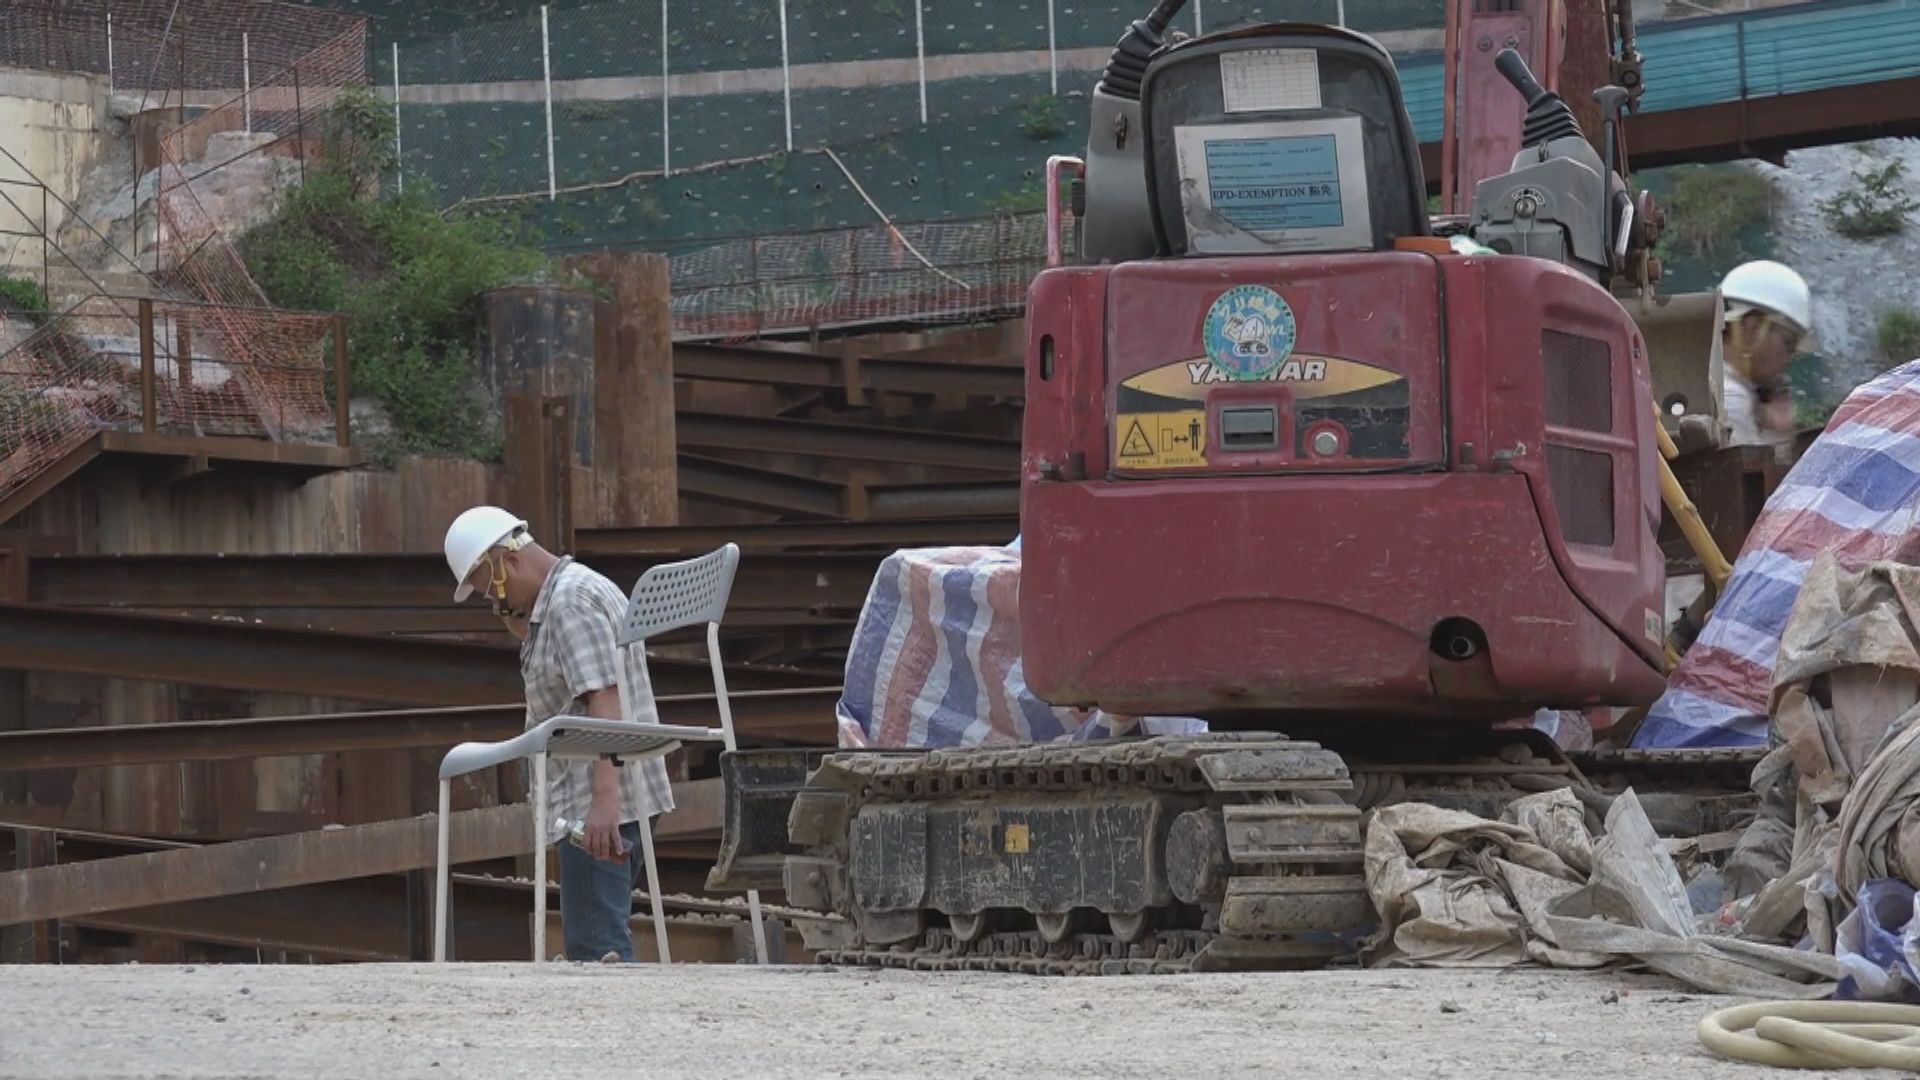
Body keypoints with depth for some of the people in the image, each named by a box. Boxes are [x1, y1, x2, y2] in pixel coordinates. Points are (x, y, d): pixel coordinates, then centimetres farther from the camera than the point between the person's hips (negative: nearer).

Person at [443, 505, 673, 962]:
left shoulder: (571, 600, -12)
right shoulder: (580, 590, 20)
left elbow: (604, 701, -23)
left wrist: (604, 798, -32)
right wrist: (522, 630, 17)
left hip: (599, 806, -11)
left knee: (594, 946, -14)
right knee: (603, 940, 12)